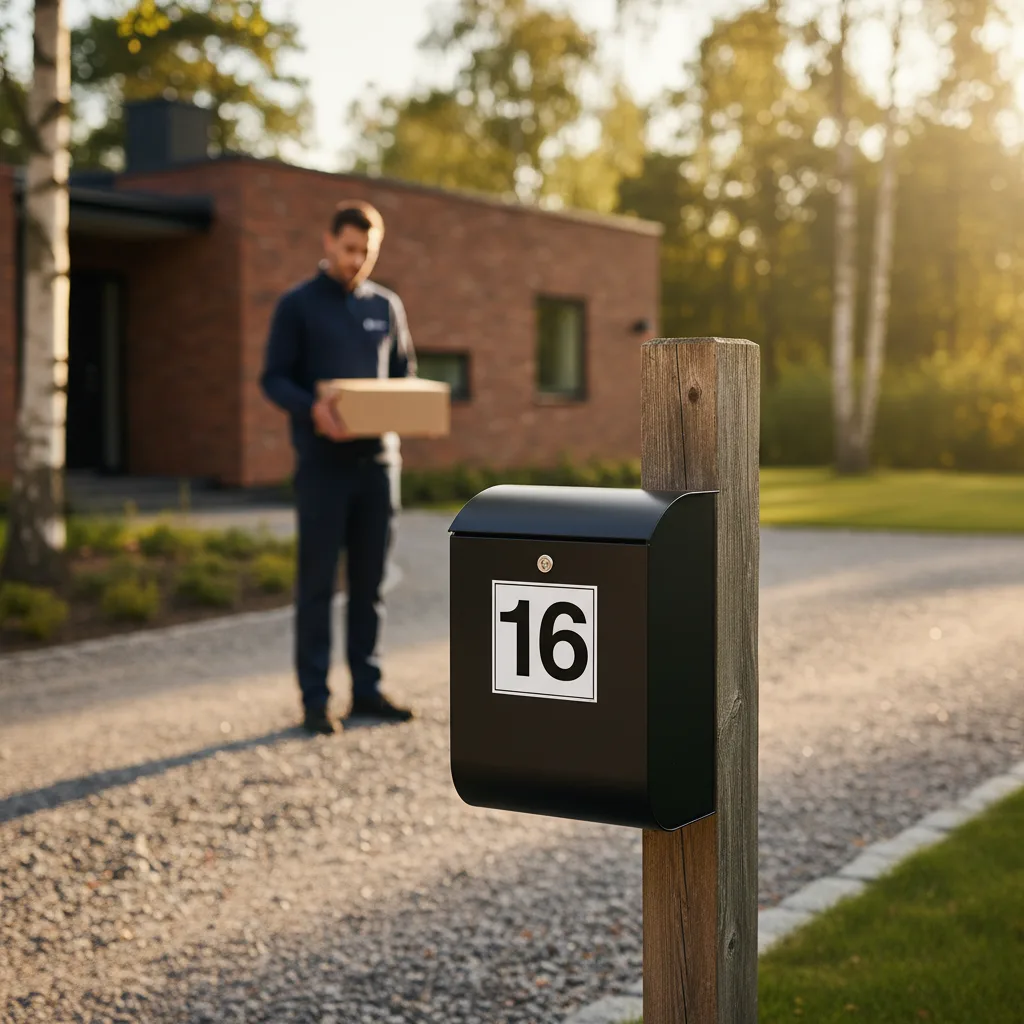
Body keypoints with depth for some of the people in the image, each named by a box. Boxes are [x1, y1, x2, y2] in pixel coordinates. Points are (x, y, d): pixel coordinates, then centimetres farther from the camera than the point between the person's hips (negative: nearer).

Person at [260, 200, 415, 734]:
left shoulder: (387, 305, 13)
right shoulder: (297, 305, 1)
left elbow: (406, 374, 18)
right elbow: (273, 378, -3)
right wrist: (312, 407, -23)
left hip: (376, 460, 4)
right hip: (323, 463, -4)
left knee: (369, 581, 8)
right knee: (317, 582, -1)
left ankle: (366, 689, 17)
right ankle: (315, 698, 4)